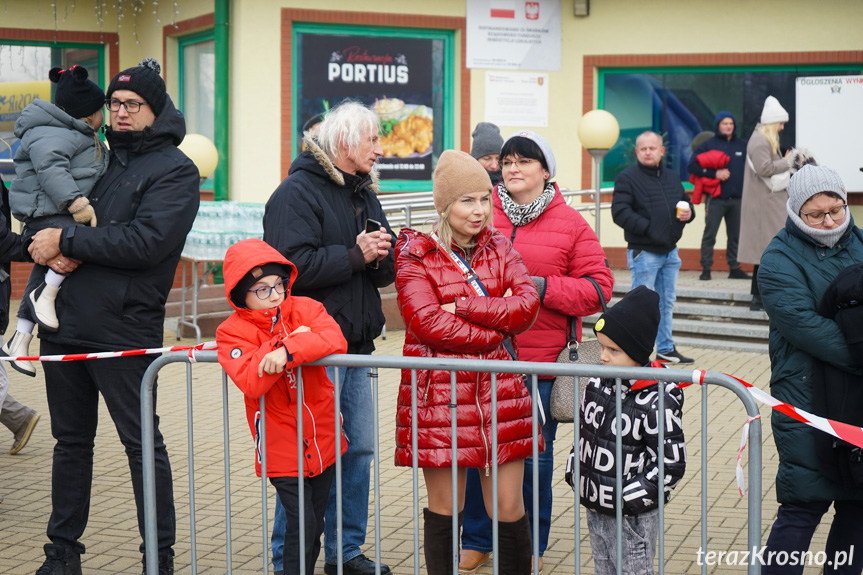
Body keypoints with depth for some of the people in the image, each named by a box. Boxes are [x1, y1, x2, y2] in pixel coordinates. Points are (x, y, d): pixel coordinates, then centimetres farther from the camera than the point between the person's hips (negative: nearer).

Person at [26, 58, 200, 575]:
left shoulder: (174, 170, -4)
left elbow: (144, 242, -18)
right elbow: (44, 213, 21)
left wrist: (67, 241, -15)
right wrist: (50, 249, -3)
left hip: (125, 329, -7)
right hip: (65, 325, 7)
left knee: (142, 443, 0)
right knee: (71, 440, 13)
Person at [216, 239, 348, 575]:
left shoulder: (305, 309, -1)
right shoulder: (232, 332, -8)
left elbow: (335, 340, -21)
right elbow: (251, 383, -24)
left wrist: (288, 352, -34)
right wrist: (294, 338, -23)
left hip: (324, 442, 4)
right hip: (283, 449, -4)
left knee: (316, 522, 15)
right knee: (302, 522, -11)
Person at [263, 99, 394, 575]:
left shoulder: (365, 195, 17)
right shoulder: (297, 192, -9)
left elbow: (384, 274, 19)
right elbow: (294, 265, -22)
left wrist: (381, 257, -4)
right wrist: (355, 254, -15)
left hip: (356, 344, 8)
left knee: (359, 448, 11)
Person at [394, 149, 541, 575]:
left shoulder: (499, 247, 11)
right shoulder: (416, 256, -1)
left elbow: (527, 304, -4)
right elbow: (428, 323, -14)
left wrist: (462, 306, -13)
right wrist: (498, 324, -10)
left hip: (500, 391, 3)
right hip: (440, 392, -3)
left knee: (509, 506, 5)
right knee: (445, 507, 4)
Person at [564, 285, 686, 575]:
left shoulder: (658, 401, -19)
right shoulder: (598, 385, 1)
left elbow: (671, 463, -17)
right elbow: (583, 432, 16)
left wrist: (629, 497, -19)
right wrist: (574, 473, 7)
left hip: (634, 518, -7)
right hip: (595, 510, 7)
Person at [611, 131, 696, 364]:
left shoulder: (672, 177, 14)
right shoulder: (627, 178, -7)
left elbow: (686, 203, 24)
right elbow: (620, 213, -16)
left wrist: (688, 213, 0)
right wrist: (648, 227, -23)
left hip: (670, 251, 7)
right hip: (643, 252, -7)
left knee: (667, 303, 14)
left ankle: (666, 349, 25)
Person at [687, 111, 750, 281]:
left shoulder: (743, 146, 11)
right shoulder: (708, 145, 1)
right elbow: (693, 166, -5)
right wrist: (715, 173, -14)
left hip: (737, 198, 4)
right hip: (716, 198, -4)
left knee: (735, 235, 8)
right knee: (709, 234, -6)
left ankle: (734, 268, 16)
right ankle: (705, 269, -2)